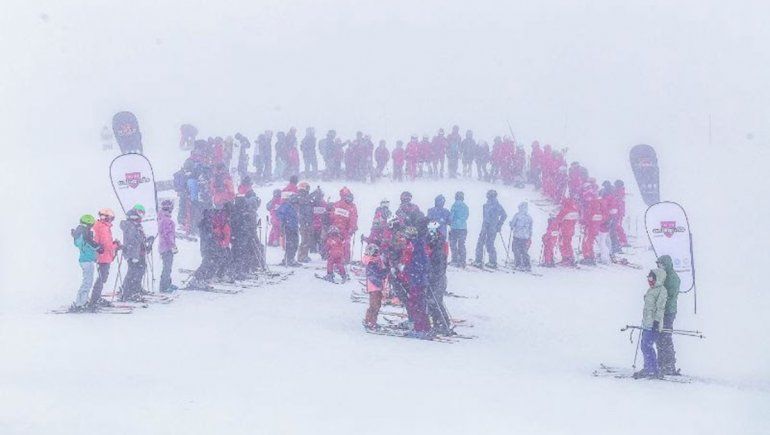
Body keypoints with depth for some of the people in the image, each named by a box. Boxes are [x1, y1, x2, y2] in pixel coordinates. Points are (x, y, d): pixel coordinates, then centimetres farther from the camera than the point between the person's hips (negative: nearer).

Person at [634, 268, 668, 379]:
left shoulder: (661, 290, -9)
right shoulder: (651, 290, 19)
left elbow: (660, 308, -15)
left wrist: (656, 321, -21)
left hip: (653, 324, -9)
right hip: (646, 324, 10)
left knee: (647, 346, -13)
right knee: (644, 346, 11)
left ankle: (654, 371, -10)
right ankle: (647, 369, 19)